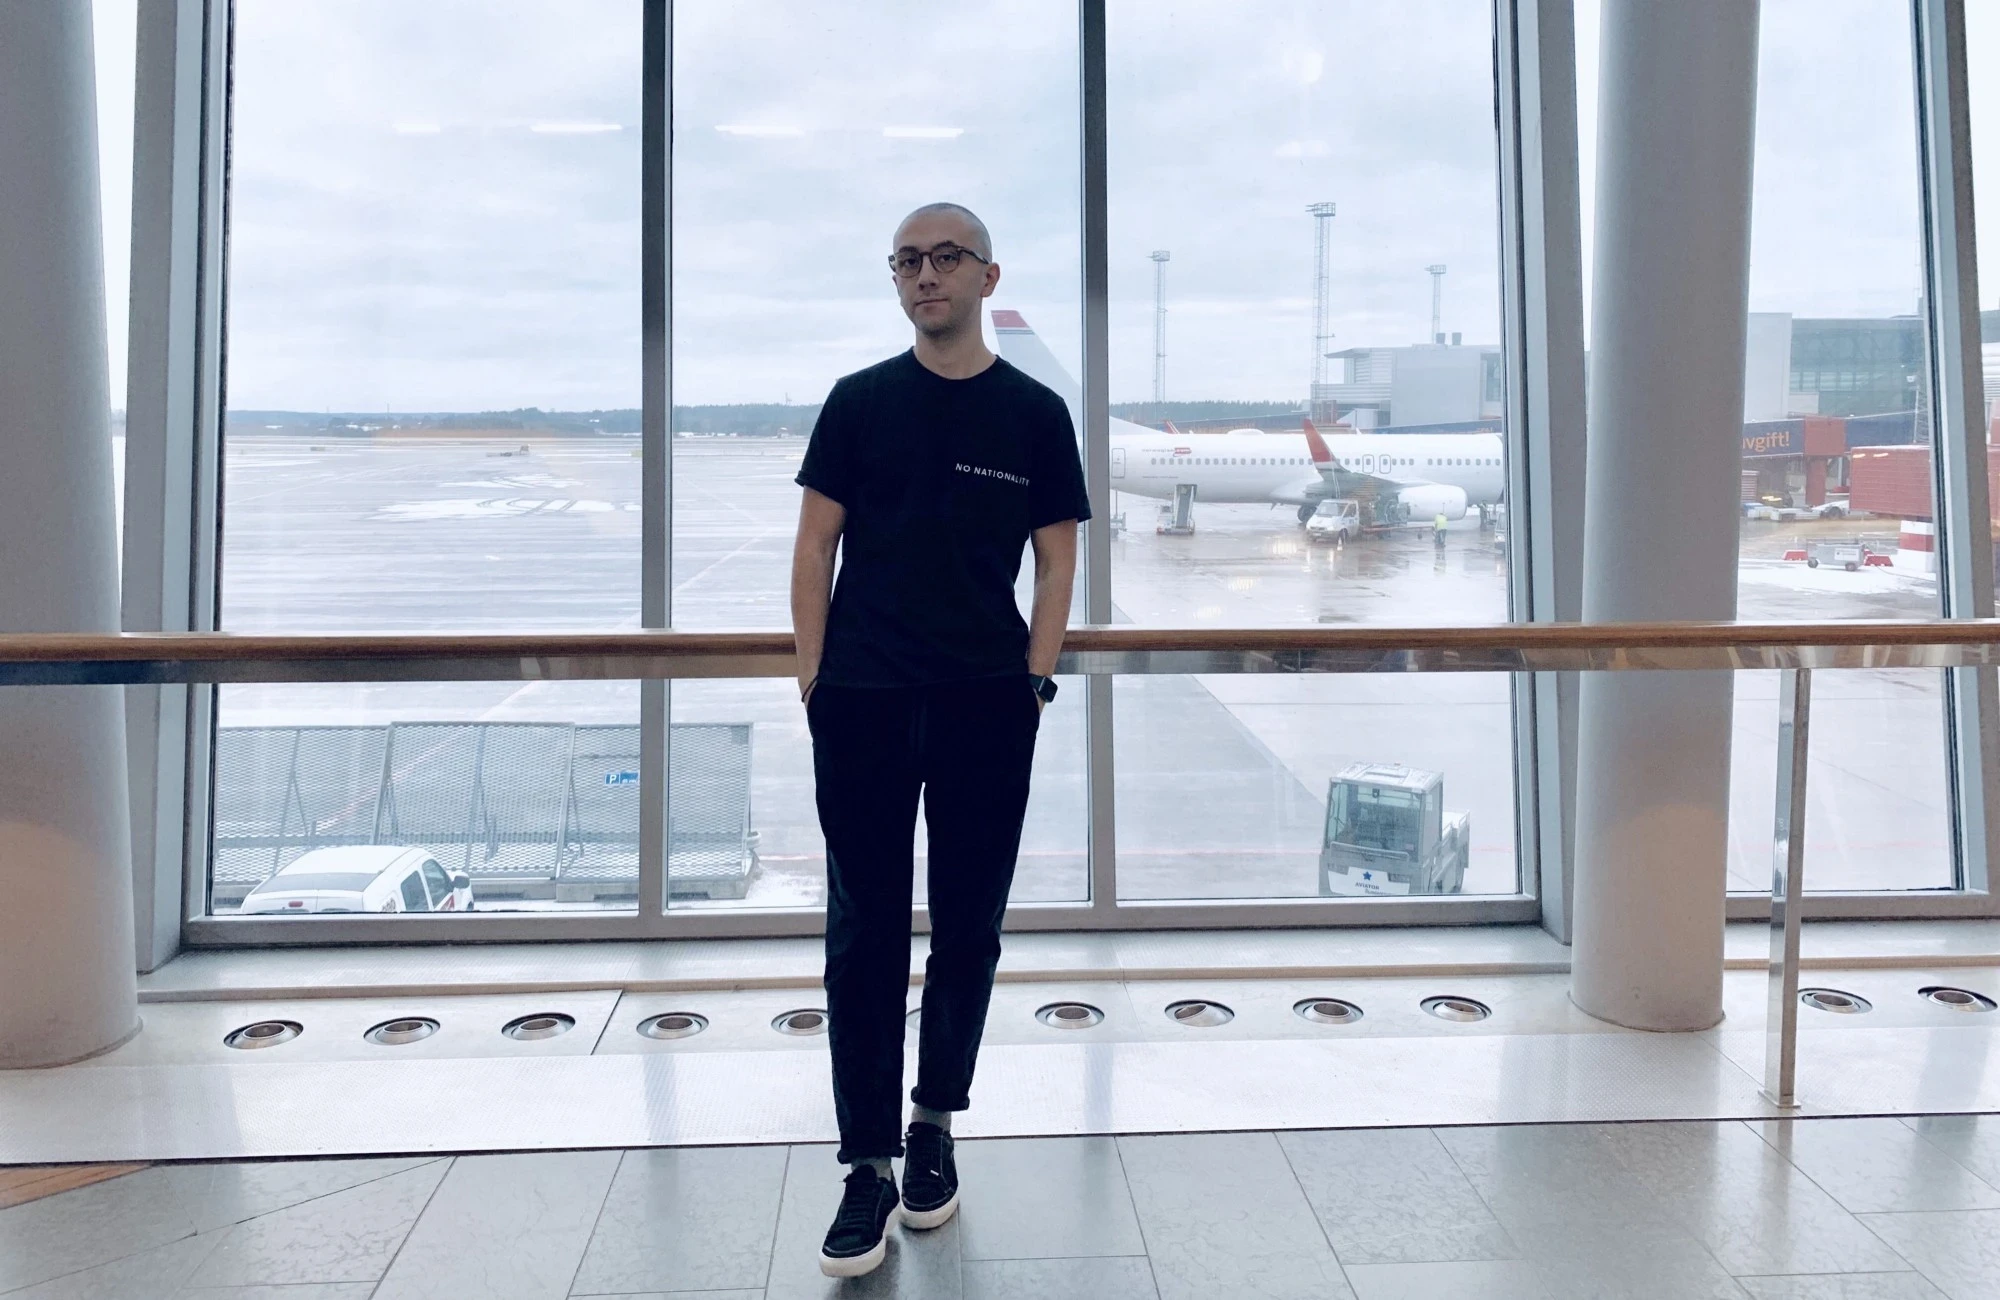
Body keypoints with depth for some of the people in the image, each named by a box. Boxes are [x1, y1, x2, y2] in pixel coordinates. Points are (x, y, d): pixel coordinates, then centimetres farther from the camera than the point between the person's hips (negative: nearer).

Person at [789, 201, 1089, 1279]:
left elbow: (1058, 555, 7)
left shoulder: (1034, 412, 7)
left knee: (969, 928, 9)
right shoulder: (859, 401, 7)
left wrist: (1036, 677, -2)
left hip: (989, 706, 1)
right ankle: (869, 1168, 9)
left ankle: (935, 1127, 28)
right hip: (863, 704, 0)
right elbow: (815, 544, 6)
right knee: (864, 934, 1)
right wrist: (812, 674, -1)